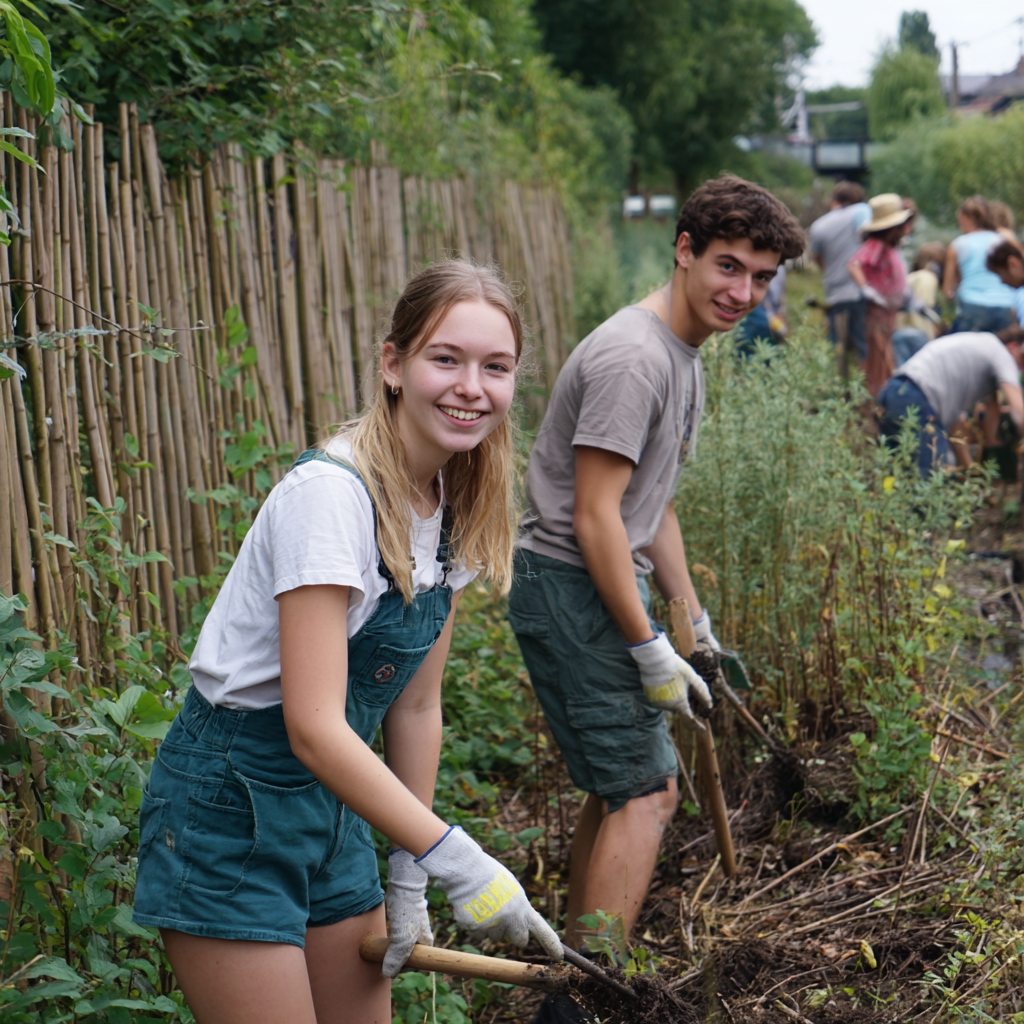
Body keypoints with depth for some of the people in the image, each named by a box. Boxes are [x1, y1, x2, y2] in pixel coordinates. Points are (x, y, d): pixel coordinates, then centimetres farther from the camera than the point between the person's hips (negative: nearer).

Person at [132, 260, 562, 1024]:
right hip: (229, 812, -8)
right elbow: (313, 726, -29)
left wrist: (409, 880, 8)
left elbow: (415, 705, 8)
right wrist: (454, 860, -30)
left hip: (332, 804, 8)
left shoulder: (459, 509, 1)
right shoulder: (331, 494, -24)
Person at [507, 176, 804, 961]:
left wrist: (694, 618, 21)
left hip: (601, 588, 10)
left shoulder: (685, 356, 14)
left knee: (617, 784, 17)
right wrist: (652, 651, -19)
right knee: (647, 789, -10)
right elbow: (594, 517, -23)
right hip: (570, 590, -10)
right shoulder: (633, 357, -20)